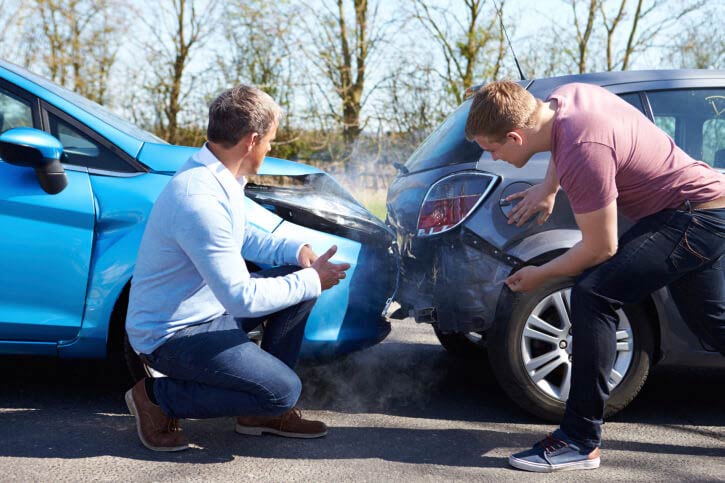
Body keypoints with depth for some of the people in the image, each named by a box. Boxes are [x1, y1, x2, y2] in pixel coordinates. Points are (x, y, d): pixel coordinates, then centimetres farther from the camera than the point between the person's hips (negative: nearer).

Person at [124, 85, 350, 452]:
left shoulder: (217, 176, 2)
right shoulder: (200, 199, -30)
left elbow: (242, 236, 19)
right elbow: (242, 298, -29)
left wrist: (295, 250, 1)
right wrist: (312, 281, -17)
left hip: (210, 307, 10)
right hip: (171, 335, -10)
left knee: (299, 278, 6)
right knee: (283, 390, -18)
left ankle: (263, 411, 13)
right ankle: (157, 397, -2)